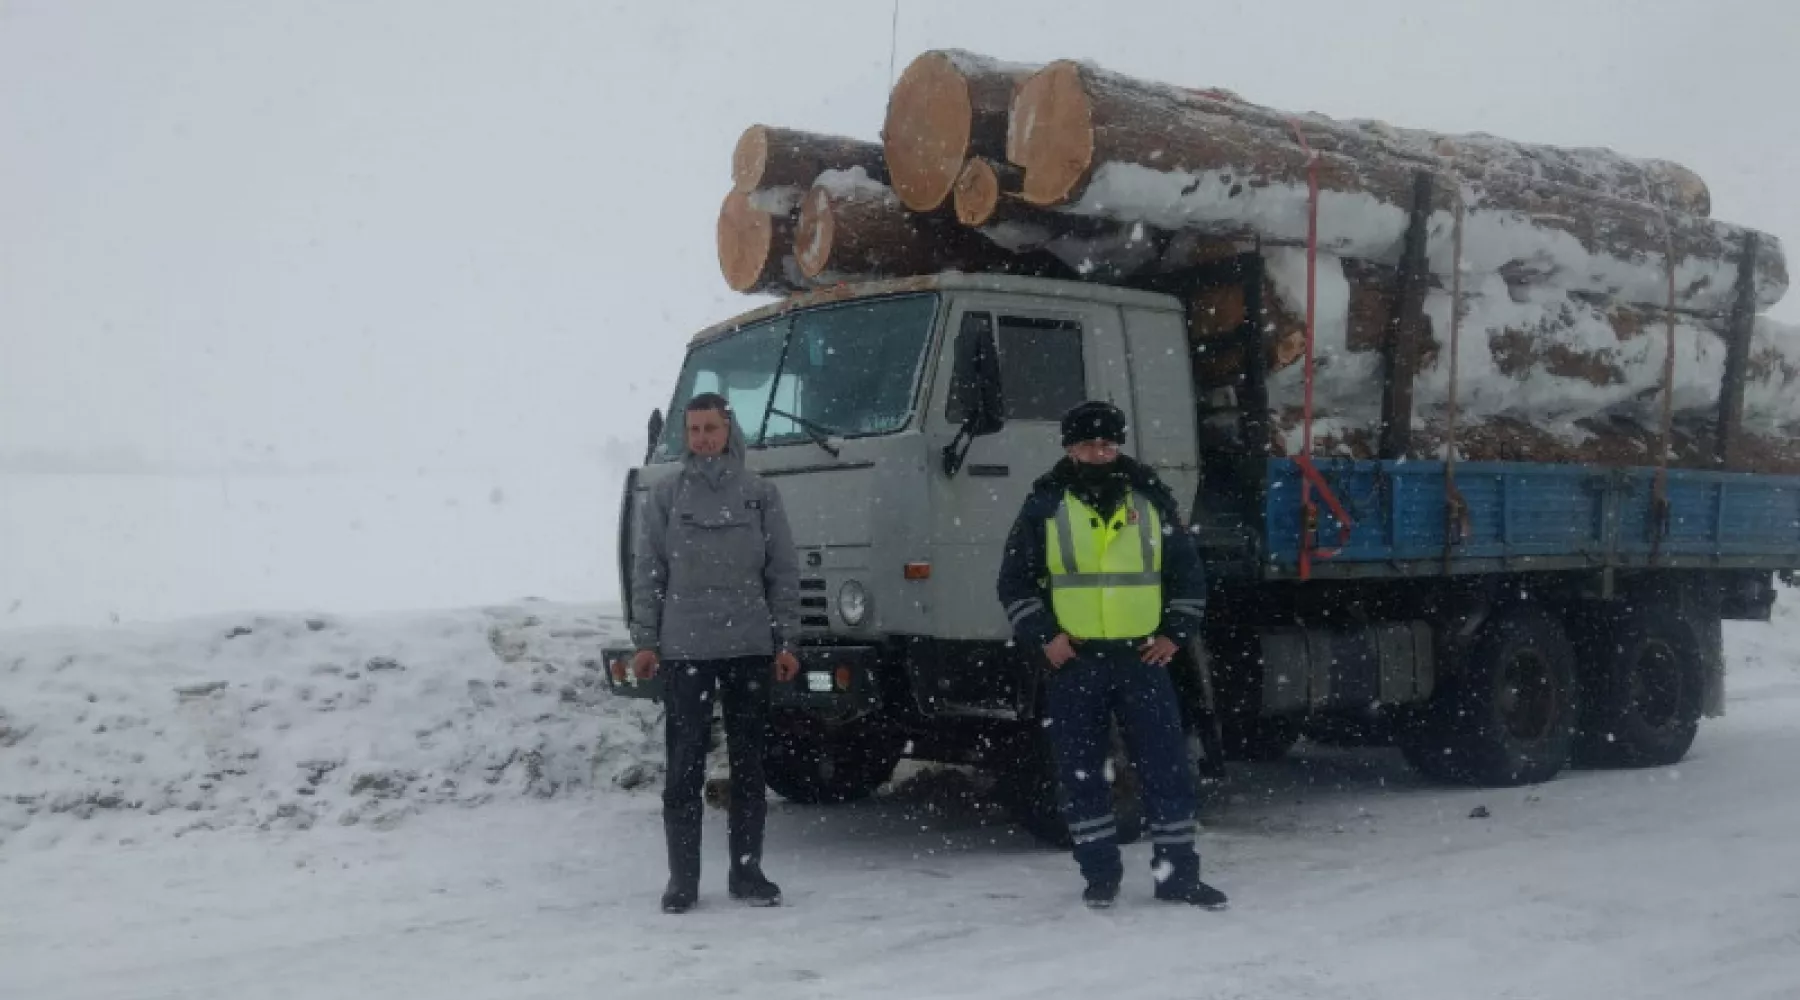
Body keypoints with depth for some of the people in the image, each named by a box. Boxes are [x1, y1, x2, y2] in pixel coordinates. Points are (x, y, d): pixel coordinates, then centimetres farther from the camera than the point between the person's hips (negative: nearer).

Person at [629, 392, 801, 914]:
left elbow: (783, 571, 7)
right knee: (685, 766, 0)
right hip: (684, 650, -1)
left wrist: (786, 641, 2)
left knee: (749, 764, 8)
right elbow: (647, 573, 5)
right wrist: (645, 642, -1)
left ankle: (748, 871, 17)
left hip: (750, 647, 1)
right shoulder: (666, 495, 4)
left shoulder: (760, 493, 6)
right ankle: (683, 879, 7)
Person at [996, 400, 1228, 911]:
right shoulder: (1045, 507, 2)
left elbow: (1188, 573, 13)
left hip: (1142, 657, 1)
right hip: (1072, 661, -1)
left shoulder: (1152, 501, 7)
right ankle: (1100, 874, 16)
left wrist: (1176, 634, 4)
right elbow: (1015, 581, 4)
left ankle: (1178, 873, 10)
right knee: (1081, 771, 4)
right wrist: (1043, 636, -5)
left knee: (1167, 764, 0)